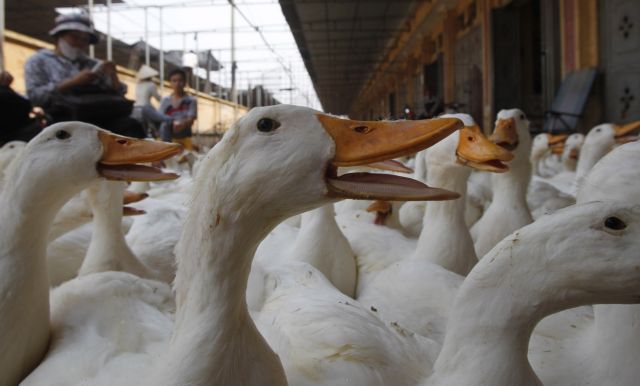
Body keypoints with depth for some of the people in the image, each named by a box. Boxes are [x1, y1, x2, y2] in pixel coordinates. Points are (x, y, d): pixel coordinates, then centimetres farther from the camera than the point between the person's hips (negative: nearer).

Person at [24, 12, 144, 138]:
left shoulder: (93, 65, 26)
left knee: (131, 125, -29)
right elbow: (34, 95, -2)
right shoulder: (38, 61, 16)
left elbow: (118, 96, 20)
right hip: (64, 117, -3)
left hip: (99, 116, 4)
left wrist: (112, 75, 2)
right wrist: (74, 82, -7)